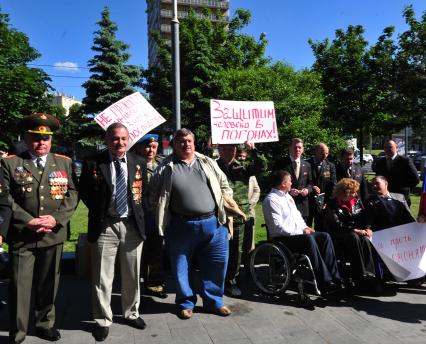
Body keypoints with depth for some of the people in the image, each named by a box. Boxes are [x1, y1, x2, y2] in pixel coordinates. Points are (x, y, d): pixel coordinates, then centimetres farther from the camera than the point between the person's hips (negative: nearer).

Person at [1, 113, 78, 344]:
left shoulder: (64, 162, 6)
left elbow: (72, 194, 1)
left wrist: (56, 218, -13)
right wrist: (29, 221, -15)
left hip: (54, 235, 2)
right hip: (21, 236, -2)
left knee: (48, 284, 16)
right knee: (20, 286, 5)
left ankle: (45, 324, 36)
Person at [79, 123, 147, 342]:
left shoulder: (138, 163, 2)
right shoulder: (93, 163, -6)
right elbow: (84, 192, 5)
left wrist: (138, 212, 5)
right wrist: (99, 211, 1)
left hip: (132, 225, 3)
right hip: (104, 226, -2)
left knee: (132, 276, 16)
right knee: (102, 278, 7)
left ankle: (131, 313, 37)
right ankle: (103, 321, 26)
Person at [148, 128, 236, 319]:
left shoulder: (208, 163, 10)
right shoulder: (166, 168, 1)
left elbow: (224, 186, 16)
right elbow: (154, 195, 6)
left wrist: (223, 208, 9)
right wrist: (162, 217, 2)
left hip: (213, 223, 3)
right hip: (181, 226, -2)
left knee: (216, 264, 9)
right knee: (181, 267, 10)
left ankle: (214, 301, 30)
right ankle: (186, 303, 32)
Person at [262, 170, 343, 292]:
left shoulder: (287, 196, 18)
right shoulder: (271, 200, -13)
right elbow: (278, 226, -20)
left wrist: (305, 228, 5)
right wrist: (300, 232, -17)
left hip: (298, 233, 9)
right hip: (282, 238, -9)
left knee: (325, 236, -8)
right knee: (308, 239, -33)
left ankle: (334, 277, -9)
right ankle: (324, 281, -25)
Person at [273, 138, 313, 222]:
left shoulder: (307, 165, 13)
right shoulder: (280, 164, -2)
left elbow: (310, 183, 17)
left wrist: (307, 189, -5)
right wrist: (288, 190, -15)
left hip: (303, 205, 4)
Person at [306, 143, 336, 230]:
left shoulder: (331, 166, 7)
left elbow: (332, 186, 4)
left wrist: (327, 202, -4)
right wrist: (311, 187, -19)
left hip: (322, 202, 2)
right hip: (307, 200, -2)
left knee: (321, 228, 6)